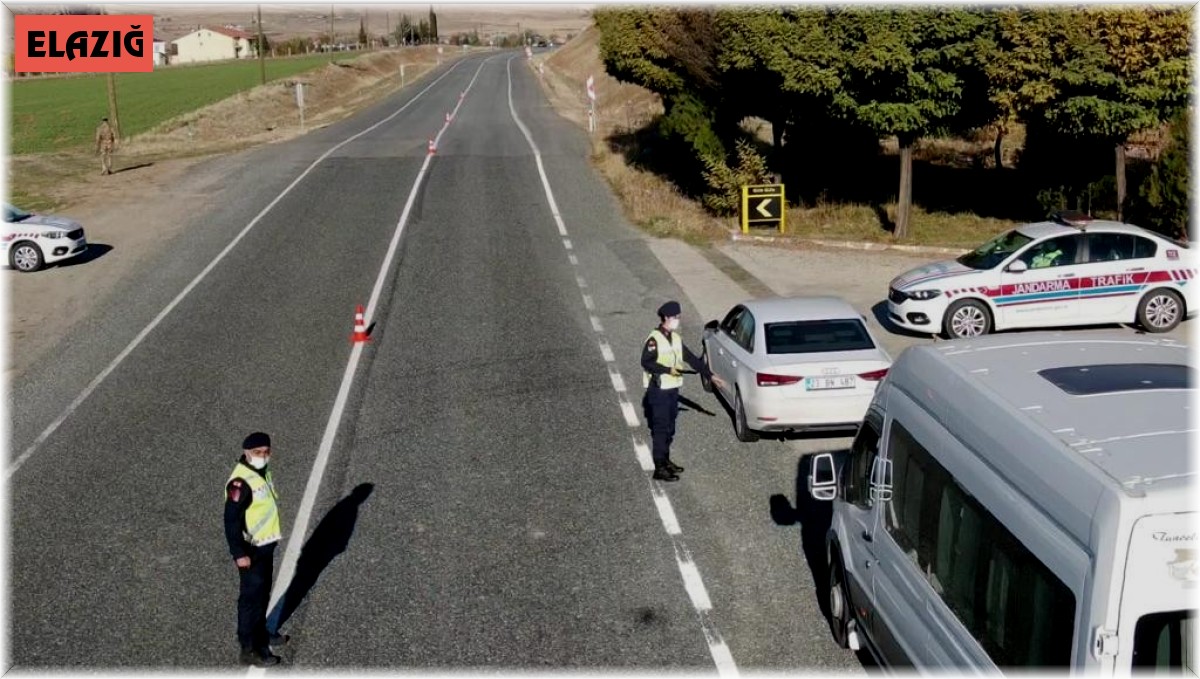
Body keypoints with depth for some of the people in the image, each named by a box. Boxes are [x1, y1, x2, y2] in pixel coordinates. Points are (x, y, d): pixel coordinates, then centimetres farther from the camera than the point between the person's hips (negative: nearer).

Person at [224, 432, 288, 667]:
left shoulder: (263, 473, 6)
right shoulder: (240, 481, -25)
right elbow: (232, 520, -25)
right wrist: (239, 553, -25)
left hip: (266, 545, 9)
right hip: (251, 550, -9)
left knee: (263, 593, 22)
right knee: (251, 597, -2)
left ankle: (260, 634, 39)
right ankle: (249, 650, 6)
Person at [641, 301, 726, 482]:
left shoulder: (676, 338, 11)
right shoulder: (654, 339, -15)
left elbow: (691, 358, 15)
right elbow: (646, 362, -21)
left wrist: (710, 375, 13)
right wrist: (669, 369, -22)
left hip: (673, 389, 8)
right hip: (658, 391, -8)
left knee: (669, 428, 15)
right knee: (660, 429, -6)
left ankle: (665, 460, 28)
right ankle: (659, 469, -2)